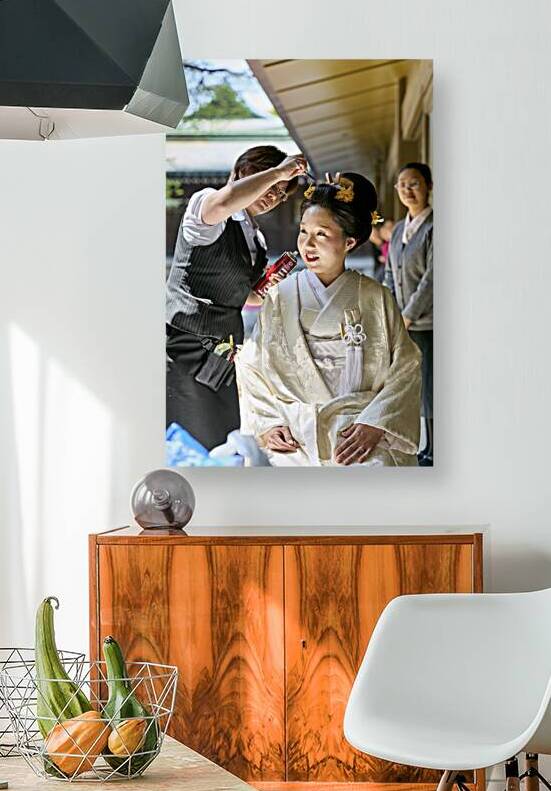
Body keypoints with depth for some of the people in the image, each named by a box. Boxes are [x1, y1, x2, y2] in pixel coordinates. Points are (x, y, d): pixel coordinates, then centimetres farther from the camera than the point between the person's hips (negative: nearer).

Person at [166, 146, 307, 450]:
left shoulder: (257, 238, 18)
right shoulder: (203, 201, -8)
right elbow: (222, 203, -35)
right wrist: (278, 171, -25)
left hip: (223, 356, 8)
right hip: (184, 350, -8)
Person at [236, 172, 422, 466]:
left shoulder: (375, 298, 8)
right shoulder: (281, 297, 11)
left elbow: (405, 368, 3)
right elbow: (251, 369, 9)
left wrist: (376, 424, -11)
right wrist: (267, 424, -6)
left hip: (363, 430, 0)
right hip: (296, 433, 1)